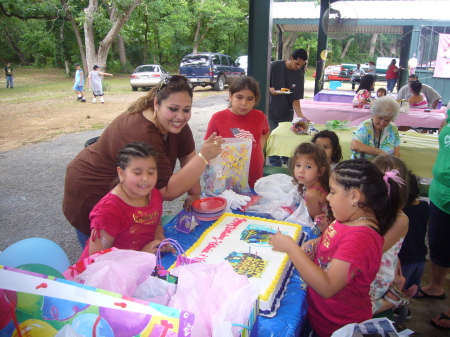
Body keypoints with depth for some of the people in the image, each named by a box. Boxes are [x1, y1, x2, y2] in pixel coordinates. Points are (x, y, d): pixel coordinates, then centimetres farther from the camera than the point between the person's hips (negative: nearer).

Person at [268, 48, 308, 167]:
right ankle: (276, 166, 10)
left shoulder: (299, 75, -3)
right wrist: (270, 89, -25)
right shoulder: (275, 66, -10)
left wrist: (300, 115, -18)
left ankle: (286, 161, 34)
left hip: (287, 113, 3)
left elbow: (296, 98, -4)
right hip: (271, 111, -2)